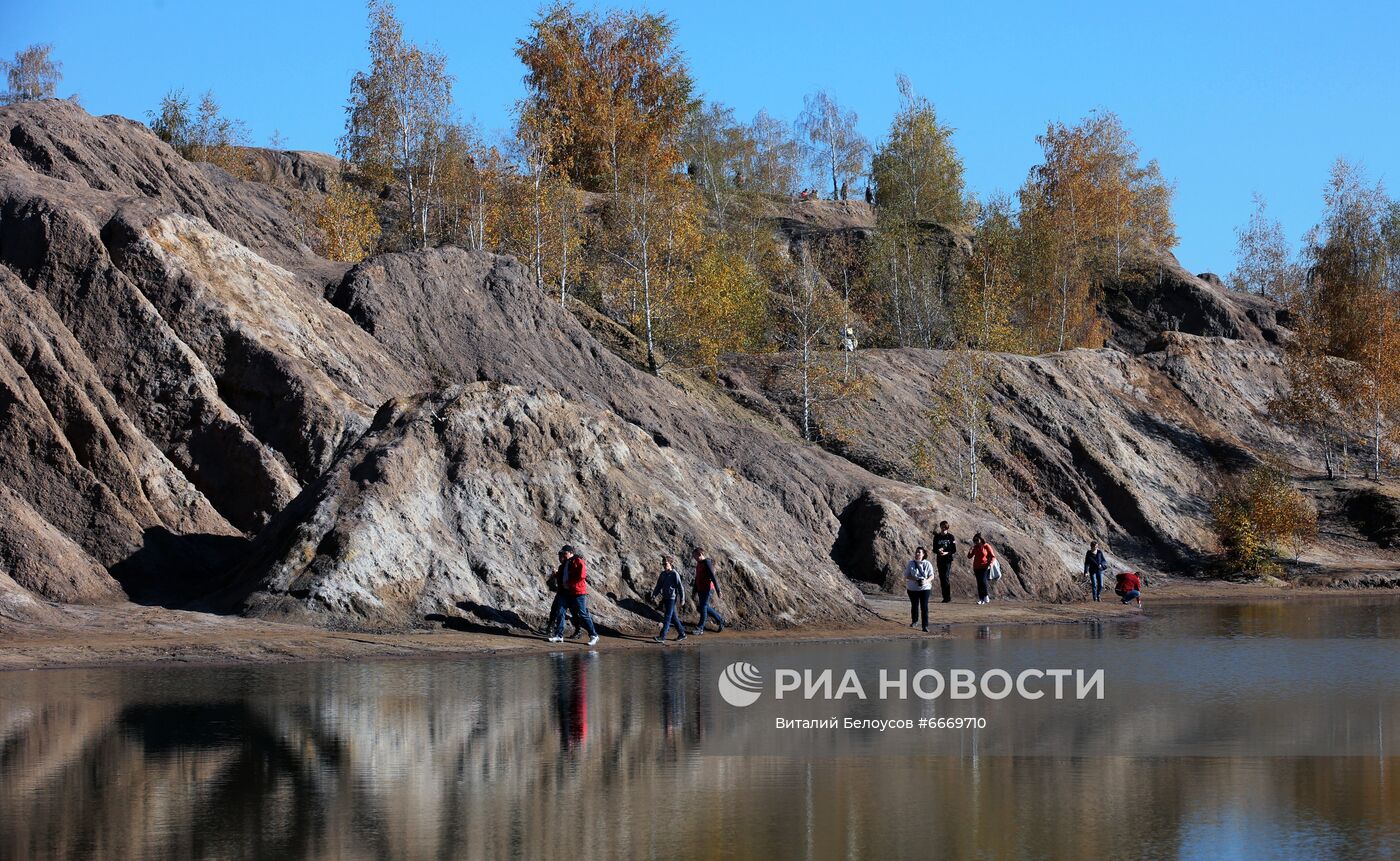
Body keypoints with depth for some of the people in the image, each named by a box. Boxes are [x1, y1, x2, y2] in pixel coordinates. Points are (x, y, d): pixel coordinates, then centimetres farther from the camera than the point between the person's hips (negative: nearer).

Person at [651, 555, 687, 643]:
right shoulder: (663, 574, 10)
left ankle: (662, 636, -14)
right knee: (673, 617, 12)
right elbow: (659, 586, 13)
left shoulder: (674, 574, -11)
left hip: (672, 598, -8)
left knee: (668, 617, -10)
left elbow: (680, 587, -10)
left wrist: (682, 599, -10)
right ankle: (682, 633, 22)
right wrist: (654, 594, 0)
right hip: (665, 598, 8)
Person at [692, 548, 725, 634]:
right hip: (700, 590, 9)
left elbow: (713, 577, -18)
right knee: (703, 607, 12)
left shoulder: (707, 563, -14)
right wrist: (695, 592, 22)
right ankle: (720, 620, 26)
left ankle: (700, 628, -2)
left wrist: (718, 590, -21)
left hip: (707, 589, -9)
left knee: (703, 607, -6)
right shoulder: (698, 564, 12)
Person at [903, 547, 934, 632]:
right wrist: (914, 579, -21)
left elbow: (931, 576, -4)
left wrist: (926, 581, -25)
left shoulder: (927, 564, -4)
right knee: (914, 605, 15)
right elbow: (906, 575, -2)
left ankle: (925, 626, -6)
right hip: (912, 589, 1)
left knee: (924, 607, -8)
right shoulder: (911, 563, -3)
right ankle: (914, 621, 38)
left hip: (924, 588, -1)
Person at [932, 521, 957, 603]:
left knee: (945, 577, -13)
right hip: (940, 559, 3)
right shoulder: (937, 537, 8)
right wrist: (938, 551, -17)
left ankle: (948, 597, -10)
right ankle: (945, 597, 9)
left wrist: (947, 553, -15)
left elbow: (954, 550, 2)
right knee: (941, 577, 3)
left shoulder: (950, 537, 1)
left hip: (948, 559, -3)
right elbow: (934, 549, 6)